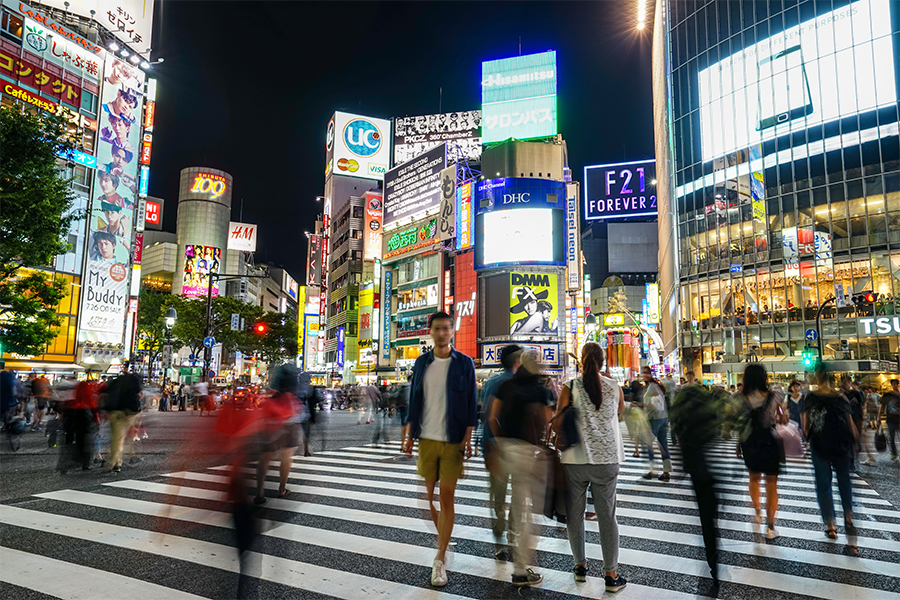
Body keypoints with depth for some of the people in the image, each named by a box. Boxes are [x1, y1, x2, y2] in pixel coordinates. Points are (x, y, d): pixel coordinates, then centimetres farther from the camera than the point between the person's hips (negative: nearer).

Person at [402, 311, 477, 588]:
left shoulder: (464, 363, -2)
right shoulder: (421, 362, 6)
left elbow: (470, 403, -2)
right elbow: (413, 399, 9)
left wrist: (467, 438, -8)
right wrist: (408, 435, 6)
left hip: (453, 440, -3)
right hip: (425, 438, 3)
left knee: (447, 497, -3)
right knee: (426, 494, 9)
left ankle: (439, 560, 4)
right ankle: (442, 539, 33)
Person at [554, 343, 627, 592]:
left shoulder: (571, 387, -7)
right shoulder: (614, 387, -1)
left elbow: (557, 422, -6)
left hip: (575, 459, -1)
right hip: (606, 459, 1)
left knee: (575, 514, 14)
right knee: (607, 516, 9)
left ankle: (580, 566, 26)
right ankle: (611, 574, 14)